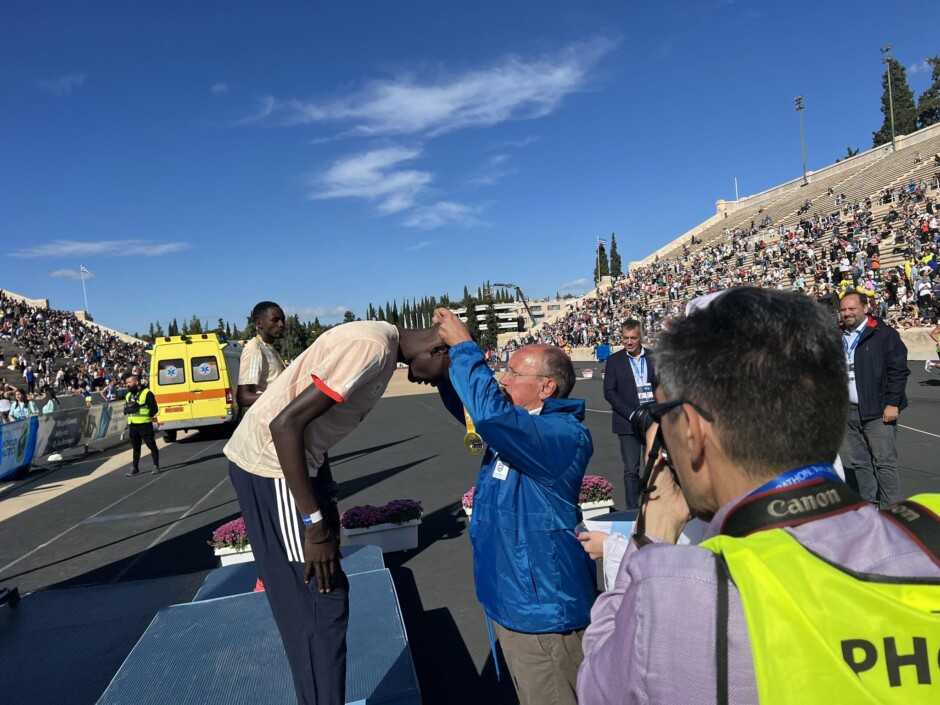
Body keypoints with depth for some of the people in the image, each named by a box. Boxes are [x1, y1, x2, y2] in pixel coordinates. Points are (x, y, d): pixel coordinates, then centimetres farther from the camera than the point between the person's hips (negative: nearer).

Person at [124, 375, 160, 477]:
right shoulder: (128, 395, 16)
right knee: (135, 447, 14)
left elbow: (154, 409, -10)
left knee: (152, 445, 0)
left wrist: (147, 416, -16)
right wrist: (129, 408, -6)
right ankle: (135, 467, 22)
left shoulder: (146, 393, -8)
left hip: (144, 424, -7)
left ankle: (156, 466, 7)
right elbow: (125, 409, 15)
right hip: (132, 425, 7)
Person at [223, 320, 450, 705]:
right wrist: (316, 525, -22)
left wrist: (327, 506, 17)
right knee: (319, 602, -2)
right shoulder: (372, 347, -23)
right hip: (269, 462, -10)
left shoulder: (383, 345, 7)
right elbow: (285, 424, -27)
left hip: (297, 457, 10)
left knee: (314, 601, 18)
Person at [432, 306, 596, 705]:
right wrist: (444, 357, -4)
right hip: (511, 596, 9)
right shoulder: (519, 424, 5)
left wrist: (463, 346, -30)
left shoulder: (564, 435, -25)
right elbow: (468, 404, 14)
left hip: (541, 603, -9)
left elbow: (491, 413, -40)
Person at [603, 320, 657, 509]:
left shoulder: (655, 357, 5)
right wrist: (632, 414, -13)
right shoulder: (614, 360, 0)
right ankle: (632, 510, 7)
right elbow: (609, 392, -5)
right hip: (628, 423, -2)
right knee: (631, 470, 0)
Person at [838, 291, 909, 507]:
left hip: (878, 411, -6)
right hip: (848, 412, 6)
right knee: (860, 463, 12)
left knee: (885, 463, 0)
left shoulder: (884, 334, -6)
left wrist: (893, 403, -14)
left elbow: (898, 370, -10)